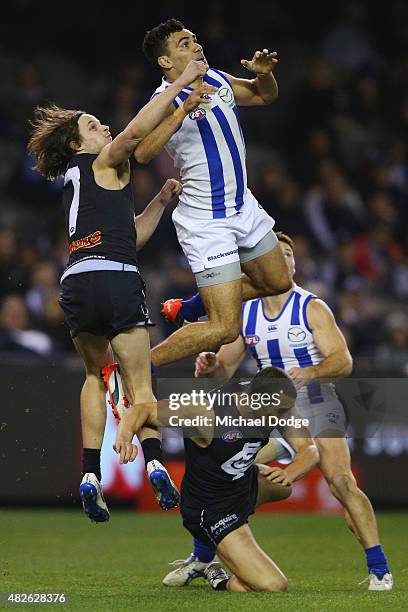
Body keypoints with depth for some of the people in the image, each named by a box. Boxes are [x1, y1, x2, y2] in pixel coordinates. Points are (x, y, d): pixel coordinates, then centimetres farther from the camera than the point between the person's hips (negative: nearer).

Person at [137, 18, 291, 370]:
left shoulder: (217, 79, 3)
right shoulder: (167, 101, -20)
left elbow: (264, 96, 21)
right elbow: (142, 153, -39)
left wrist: (264, 74, -2)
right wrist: (183, 110, -47)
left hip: (242, 206, 8)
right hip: (206, 223, -8)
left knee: (278, 284, 26)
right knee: (226, 329, -14)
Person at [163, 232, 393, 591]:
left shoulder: (313, 308, -8)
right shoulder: (245, 314, 5)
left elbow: (343, 361, -15)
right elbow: (225, 368, 10)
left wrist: (310, 372, -35)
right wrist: (210, 366, -14)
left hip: (315, 404, -5)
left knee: (341, 481, -23)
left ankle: (378, 568, -17)